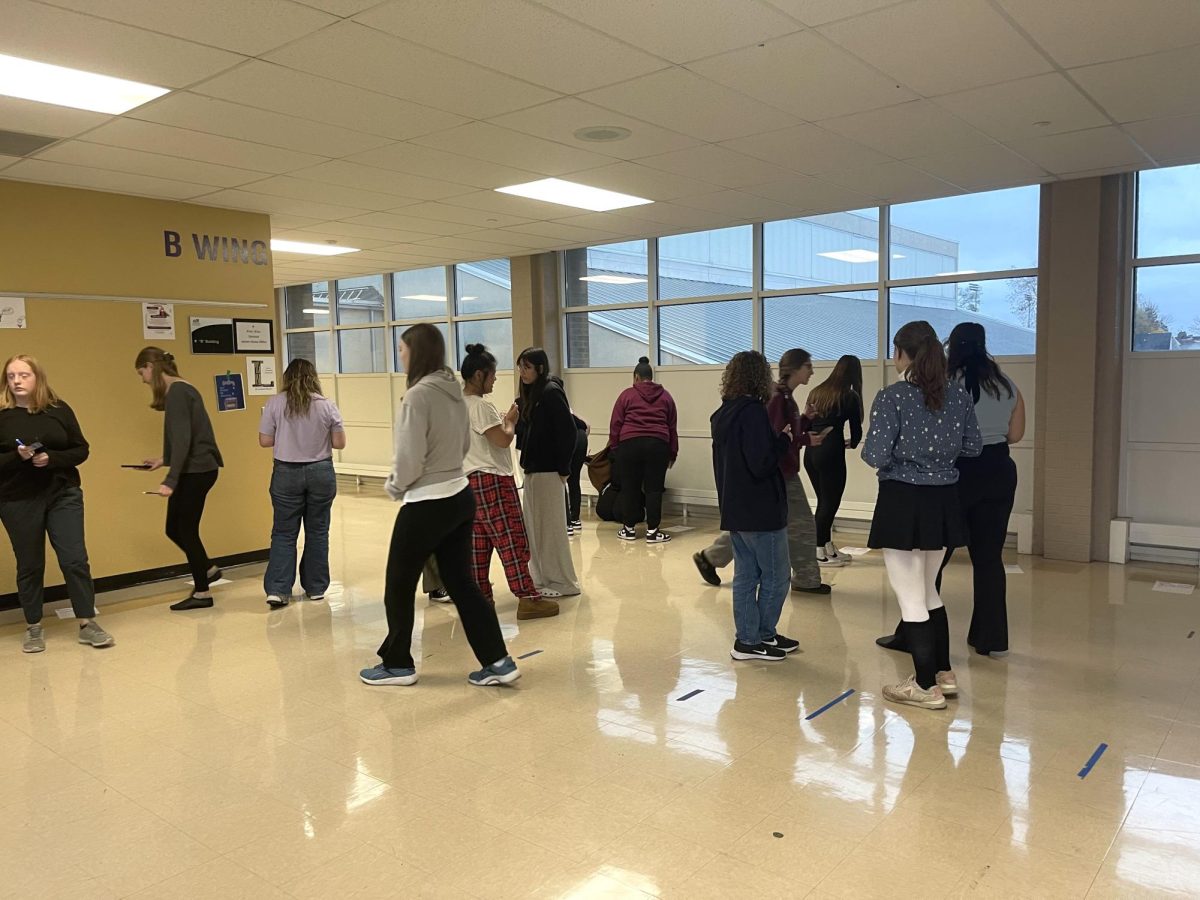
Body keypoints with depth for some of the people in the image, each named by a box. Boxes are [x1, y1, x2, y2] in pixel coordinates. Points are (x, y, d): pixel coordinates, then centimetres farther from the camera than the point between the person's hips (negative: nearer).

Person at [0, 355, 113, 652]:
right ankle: (34, 629, 23)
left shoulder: (59, 410, 1)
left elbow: (81, 449, 1)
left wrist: (52, 458, -15)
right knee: (29, 565, 9)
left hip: (63, 495, 1)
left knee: (75, 559, -1)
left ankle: (88, 624, 8)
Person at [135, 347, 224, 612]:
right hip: (195, 470, 9)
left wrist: (170, 480, -25)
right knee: (174, 528, 15)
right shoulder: (181, 390, 14)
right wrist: (164, 460, 24)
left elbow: (183, 439, -22)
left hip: (195, 471, -9)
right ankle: (208, 569, 29)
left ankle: (202, 593, 11)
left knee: (185, 530, 1)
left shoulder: (177, 392, -15)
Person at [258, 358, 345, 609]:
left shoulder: (275, 403, -4)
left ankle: (277, 590, -1)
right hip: (321, 472, 0)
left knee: (284, 532, 6)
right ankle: (316, 588, 17)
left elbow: (265, 441, -3)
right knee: (317, 531, 10)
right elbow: (339, 443, -2)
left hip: (286, 473, 0)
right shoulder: (327, 405, -3)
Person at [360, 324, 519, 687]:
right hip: (459, 497, 8)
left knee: (399, 584, 10)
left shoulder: (418, 396, -18)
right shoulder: (455, 391, 7)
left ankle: (398, 664, 24)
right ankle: (497, 661, 12)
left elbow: (410, 458, -19)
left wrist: (394, 487, -1)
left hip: (426, 505, -8)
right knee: (461, 582, 12)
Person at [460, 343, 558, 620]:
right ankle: (528, 598, -6)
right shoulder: (480, 405, -16)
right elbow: (503, 440, -17)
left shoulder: (461, 404, 14)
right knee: (512, 539, -8)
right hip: (491, 479, -10)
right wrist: (510, 420, 0)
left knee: (479, 542, 11)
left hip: (473, 479, 10)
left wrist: (503, 421, 10)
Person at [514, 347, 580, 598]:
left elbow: (568, 431, -17)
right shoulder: (528, 395, 13)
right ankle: (543, 578, 23)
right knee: (533, 526, 13)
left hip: (548, 470, -9)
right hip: (532, 469, 9)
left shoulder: (551, 393, -13)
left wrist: (563, 468, -15)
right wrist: (513, 419, -3)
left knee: (551, 526, -1)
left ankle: (562, 582, 9)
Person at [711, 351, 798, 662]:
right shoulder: (753, 411, -18)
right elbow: (761, 464, -23)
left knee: (745, 576, 13)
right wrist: (783, 440, -9)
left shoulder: (723, 414, 10)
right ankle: (761, 637, 13)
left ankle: (747, 638, 20)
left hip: (735, 509, 9)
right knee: (775, 577, 5)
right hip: (762, 511, -9)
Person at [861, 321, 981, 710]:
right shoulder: (959, 394, 2)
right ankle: (944, 674, 30)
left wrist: (867, 448, 3)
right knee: (928, 590, 22)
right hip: (943, 502, 6)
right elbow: (973, 447, 10)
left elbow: (876, 456, -18)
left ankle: (927, 687, 12)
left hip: (903, 503, -6)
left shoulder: (892, 397, -14)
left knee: (911, 597, 5)